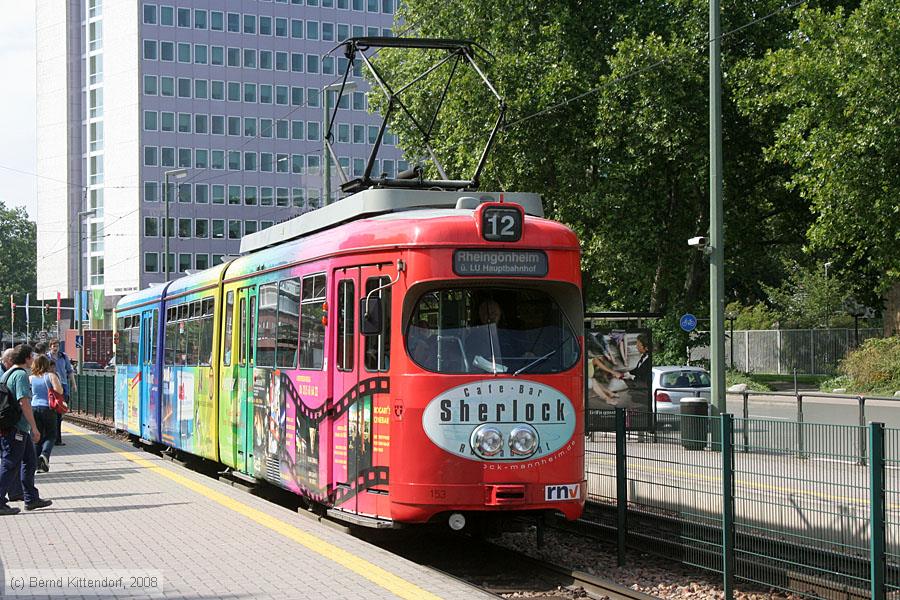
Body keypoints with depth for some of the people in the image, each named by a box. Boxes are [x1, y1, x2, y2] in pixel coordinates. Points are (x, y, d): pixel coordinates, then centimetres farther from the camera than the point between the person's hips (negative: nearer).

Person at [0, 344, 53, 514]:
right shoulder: (21, 375, -15)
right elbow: (24, 403, -22)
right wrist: (34, 428, -20)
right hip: (15, 429, -10)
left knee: (29, 462, 17)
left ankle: (31, 499, 23)